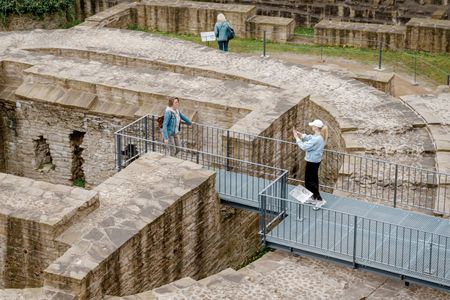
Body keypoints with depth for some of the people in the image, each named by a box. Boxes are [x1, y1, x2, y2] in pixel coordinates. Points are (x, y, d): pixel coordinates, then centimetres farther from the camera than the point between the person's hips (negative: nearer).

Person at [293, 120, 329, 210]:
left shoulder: (316, 139, -29)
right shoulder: (320, 136, 2)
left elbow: (304, 146, -25)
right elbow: (307, 137, 9)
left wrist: (297, 138, -15)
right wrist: (298, 133, -2)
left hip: (312, 162, -10)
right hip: (316, 161, 10)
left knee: (309, 182, -1)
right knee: (314, 180, 20)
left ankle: (320, 200, 0)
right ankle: (314, 198, 33)